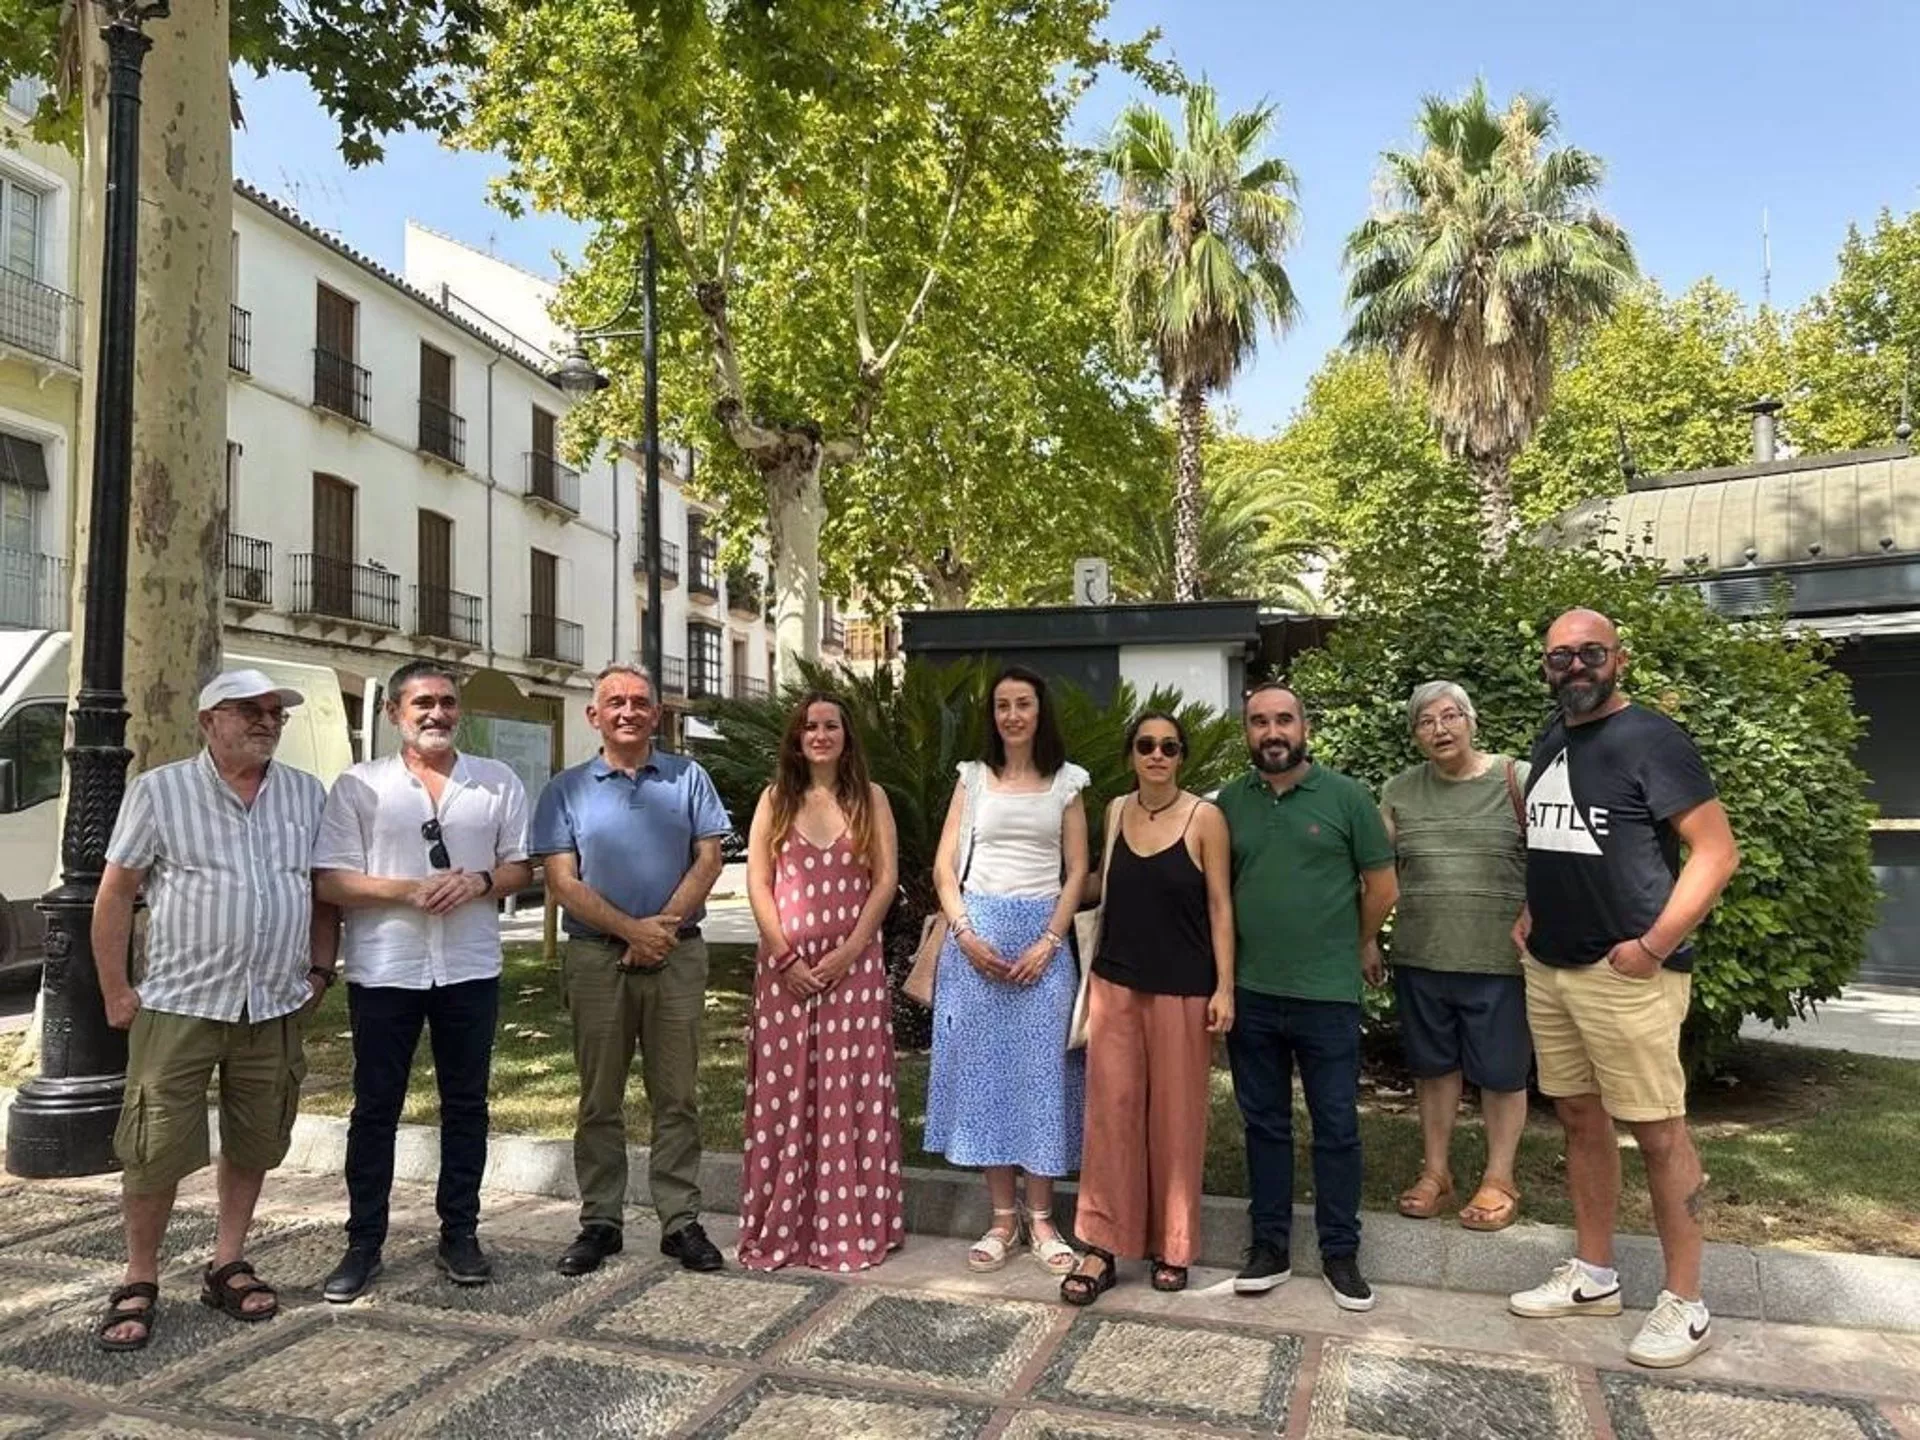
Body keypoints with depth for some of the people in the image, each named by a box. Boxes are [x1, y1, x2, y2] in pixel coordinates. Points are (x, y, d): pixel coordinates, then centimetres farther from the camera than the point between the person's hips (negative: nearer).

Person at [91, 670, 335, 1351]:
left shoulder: (307, 795, 6)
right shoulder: (159, 791, -2)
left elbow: (325, 889, 13)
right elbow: (115, 894, 0)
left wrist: (319, 971, 6)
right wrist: (116, 993, -2)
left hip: (274, 1010, 3)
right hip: (179, 1006, -3)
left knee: (254, 1144, 11)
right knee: (157, 1151, 2)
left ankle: (227, 1267, 27)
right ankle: (138, 1284, 19)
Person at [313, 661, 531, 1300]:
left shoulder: (498, 782, 6)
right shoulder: (359, 785, 0)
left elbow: (521, 867, 8)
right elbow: (330, 881, -5)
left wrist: (480, 882, -13)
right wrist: (409, 892, -19)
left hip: (470, 971, 2)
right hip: (383, 973, -2)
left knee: (466, 1104, 10)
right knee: (375, 1109, 8)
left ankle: (459, 1234, 24)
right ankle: (363, 1243, 21)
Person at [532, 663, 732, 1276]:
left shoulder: (688, 778, 7)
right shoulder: (566, 789, 5)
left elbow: (709, 859, 1)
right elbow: (562, 880, -3)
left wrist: (664, 926, -11)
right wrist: (631, 929, -13)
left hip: (678, 954, 0)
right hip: (596, 956, 0)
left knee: (677, 1095, 5)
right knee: (599, 1099, 7)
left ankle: (681, 1221, 13)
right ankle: (599, 1222, 18)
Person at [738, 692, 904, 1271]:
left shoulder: (870, 799, 6)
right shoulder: (775, 799, 8)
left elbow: (885, 881, 0)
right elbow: (758, 882, 2)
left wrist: (849, 950, -10)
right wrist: (785, 956, -8)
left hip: (854, 963, -1)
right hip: (785, 965, 1)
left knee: (850, 1091, 1)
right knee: (784, 1091, 3)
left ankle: (851, 1226, 10)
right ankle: (779, 1228, 13)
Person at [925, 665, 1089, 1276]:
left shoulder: (1065, 783, 7)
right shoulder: (974, 778, 9)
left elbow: (1077, 872, 4)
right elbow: (945, 866, 5)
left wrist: (1049, 941, -8)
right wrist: (965, 933, -9)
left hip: (1043, 936, -1)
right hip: (978, 933, 1)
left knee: (1041, 1070, 0)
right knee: (984, 1068, 3)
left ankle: (1041, 1218, 12)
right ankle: (1003, 1217, 14)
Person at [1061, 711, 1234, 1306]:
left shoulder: (1205, 818, -6)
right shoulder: (1115, 811, 5)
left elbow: (1220, 907, -6)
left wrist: (1224, 988, -9)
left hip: (1182, 988, -3)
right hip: (1115, 983, 3)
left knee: (1176, 1116, 6)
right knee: (1110, 1111, 2)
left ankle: (1172, 1246, 22)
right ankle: (1101, 1247, 10)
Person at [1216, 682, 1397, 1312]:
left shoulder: (1345, 795, -4)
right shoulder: (1229, 801, 5)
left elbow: (1381, 883, 2)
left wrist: (1363, 944, 12)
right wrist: (1230, 960, 10)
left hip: (1328, 993, -2)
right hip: (1251, 992, 3)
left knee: (1336, 1127, 7)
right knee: (1264, 1124, 13)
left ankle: (1340, 1253, 22)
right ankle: (1270, 1246, 26)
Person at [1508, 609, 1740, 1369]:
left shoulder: (1650, 737, -10)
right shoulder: (1550, 739, 13)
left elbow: (1717, 850, -13)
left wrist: (1654, 945, -16)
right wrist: (1533, 913, 12)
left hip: (1624, 972, -7)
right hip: (1547, 967, 8)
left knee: (1657, 1131, 1)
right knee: (1580, 1119, 14)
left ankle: (1685, 1303, 14)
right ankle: (1592, 1276, 27)